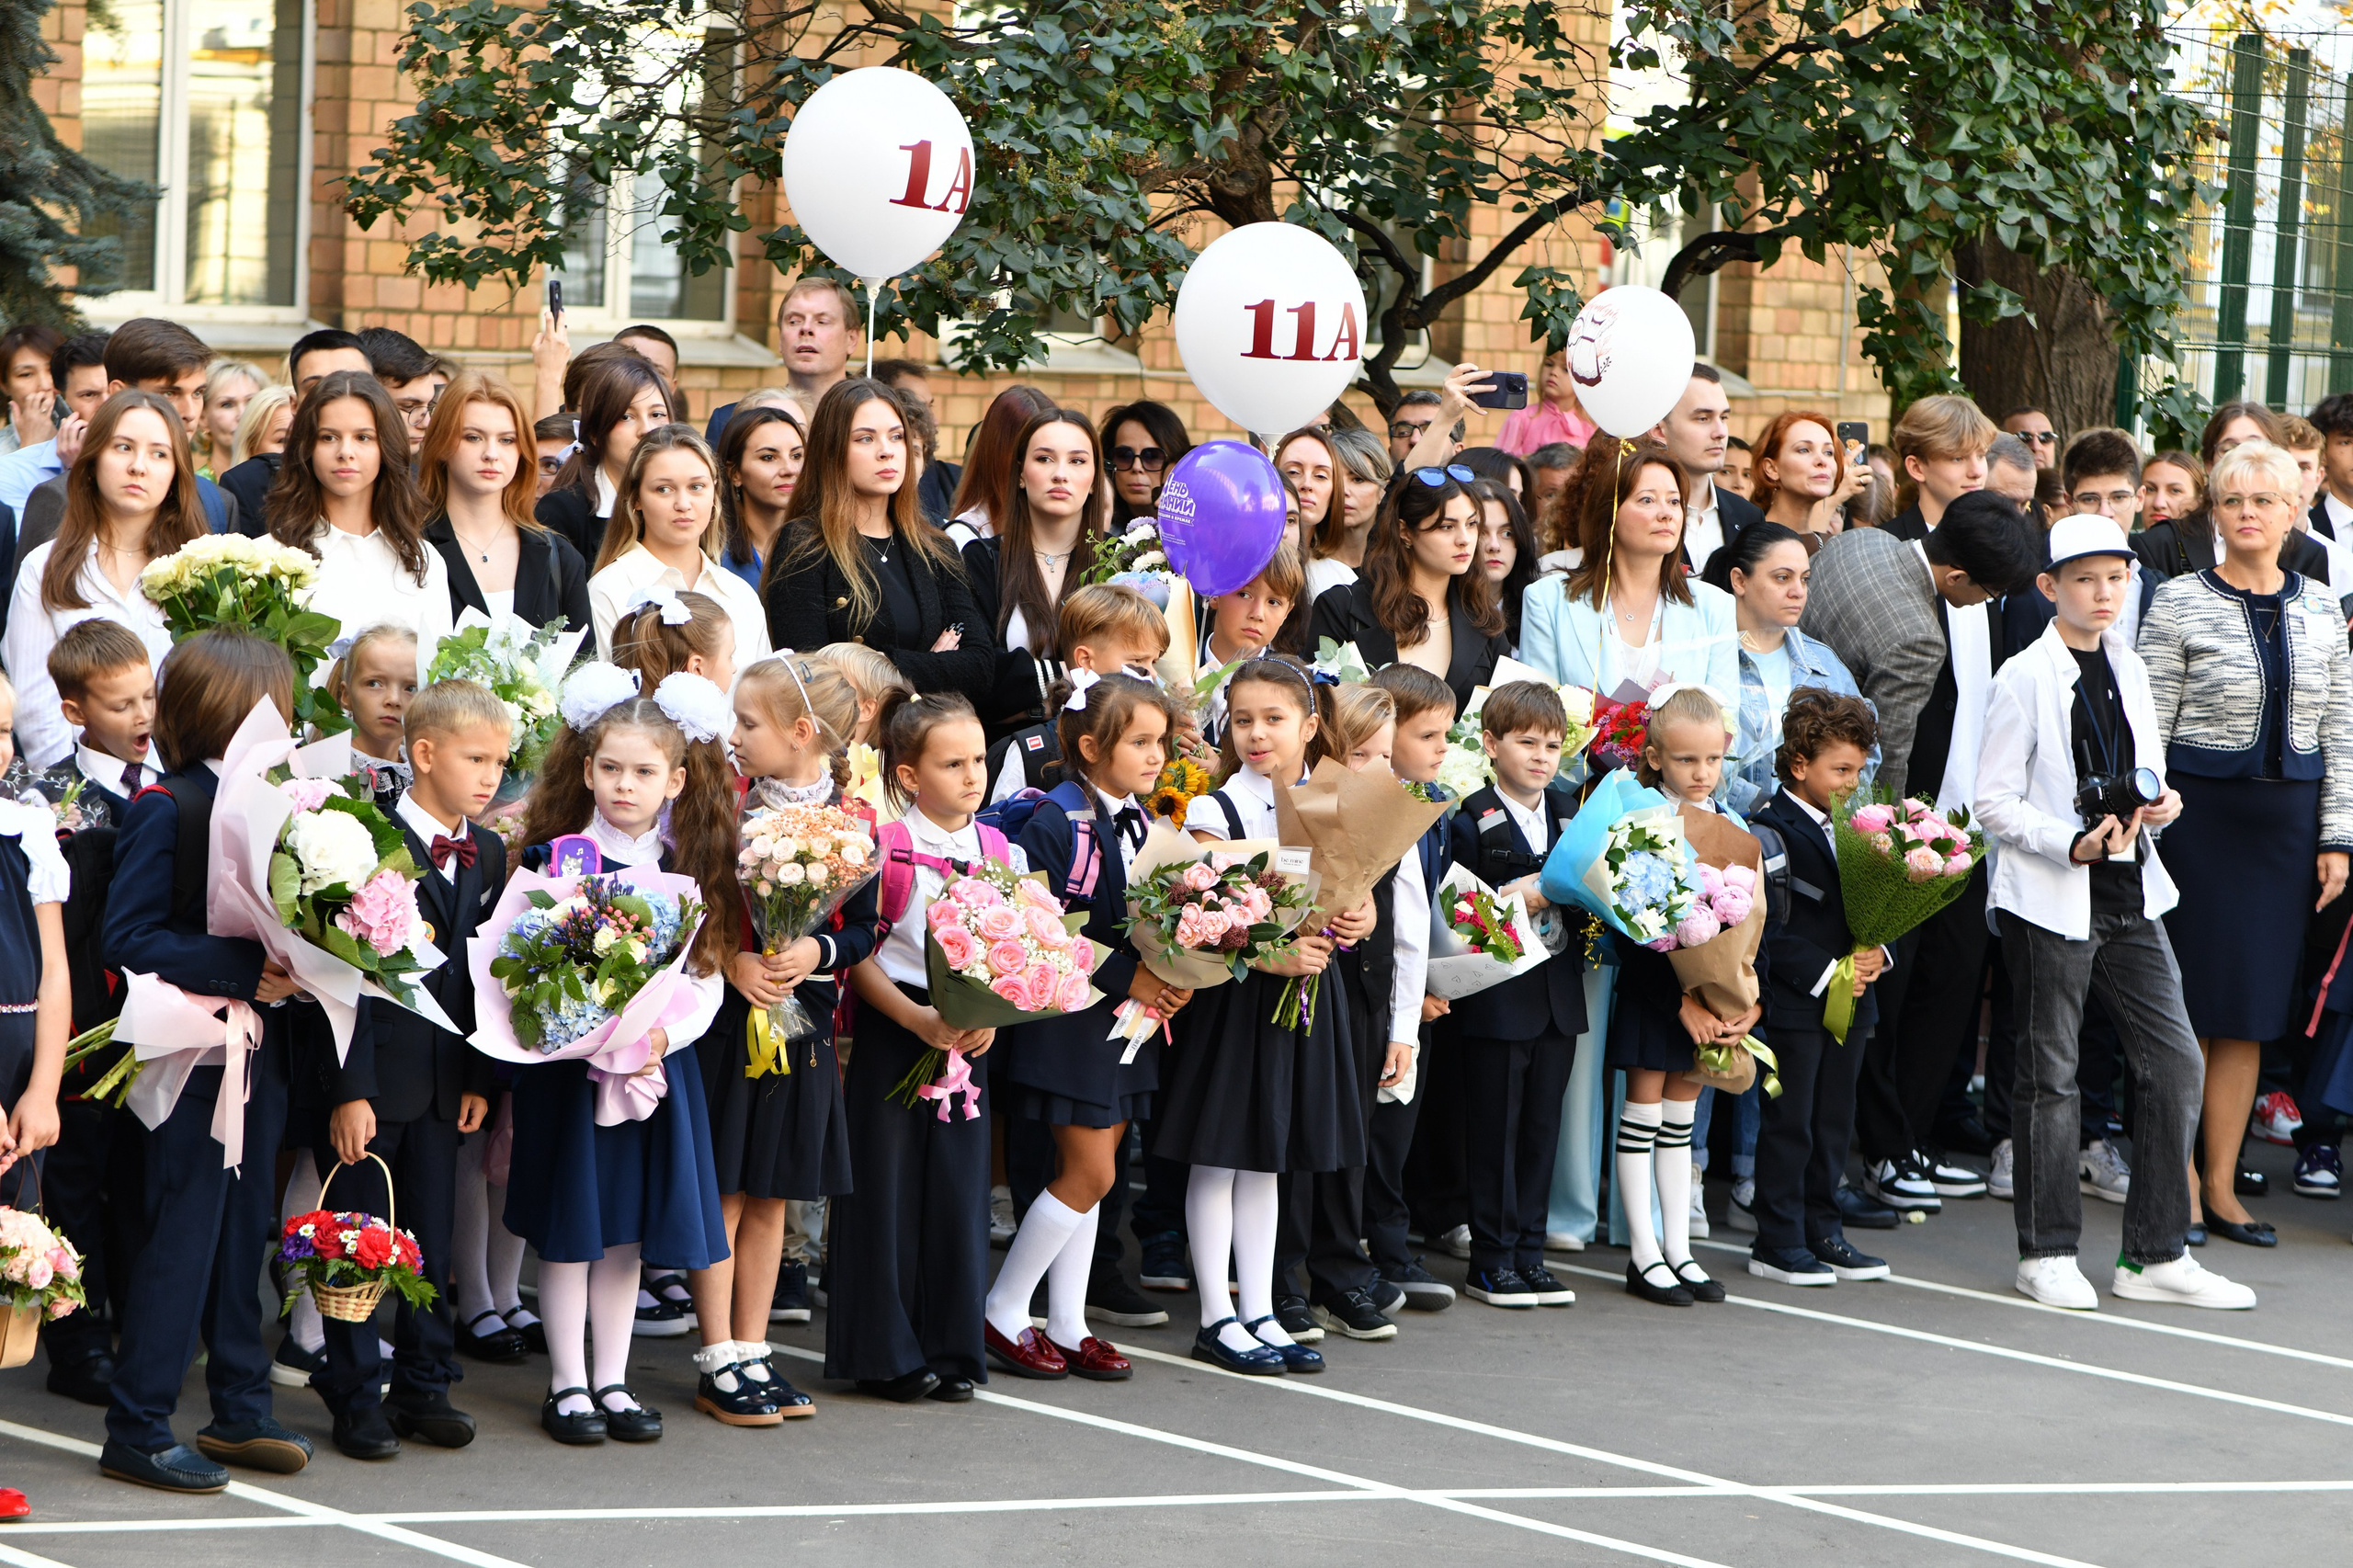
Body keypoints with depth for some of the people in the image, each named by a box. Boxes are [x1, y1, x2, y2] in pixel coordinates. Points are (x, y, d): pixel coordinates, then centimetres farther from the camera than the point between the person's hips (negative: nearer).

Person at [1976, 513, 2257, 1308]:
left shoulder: (2128, 668, 11)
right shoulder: (2025, 677, -8)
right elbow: (1996, 804, -9)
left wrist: (2158, 804, -2)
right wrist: (2073, 845, -21)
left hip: (2129, 892, 6)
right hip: (2050, 899, -6)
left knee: (2176, 1060, 1)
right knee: (2050, 1073, 3)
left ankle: (2155, 1252, 10)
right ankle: (2047, 1252, 14)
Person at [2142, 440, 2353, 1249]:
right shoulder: (2179, 604, -3)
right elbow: (2147, 726, -3)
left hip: (2286, 818, 4)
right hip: (2200, 811, -4)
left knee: (2251, 1010, 6)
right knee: (2191, 1001, -3)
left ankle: (2221, 1185, 12)